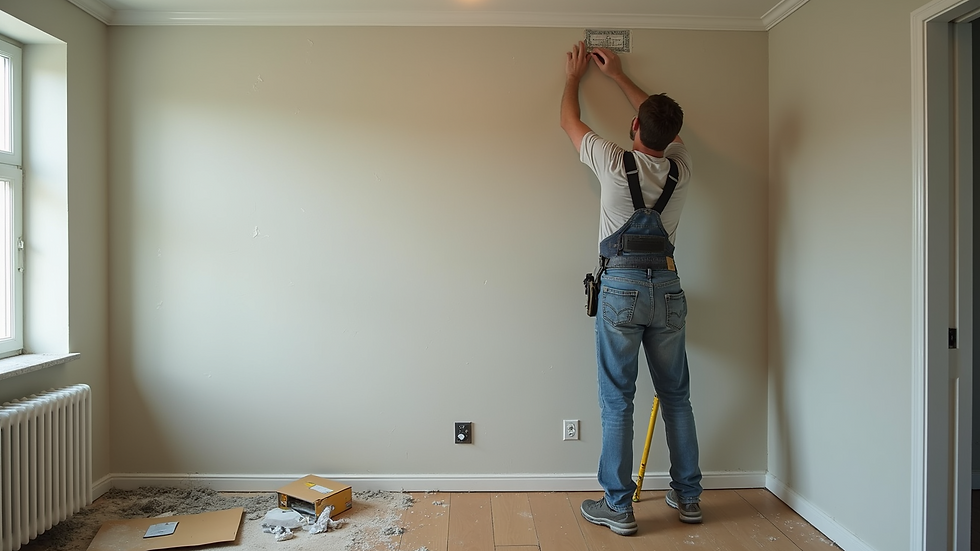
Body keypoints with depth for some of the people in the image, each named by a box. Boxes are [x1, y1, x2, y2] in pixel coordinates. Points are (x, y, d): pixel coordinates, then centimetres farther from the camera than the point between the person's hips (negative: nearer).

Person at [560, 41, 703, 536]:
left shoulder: (614, 163, -5)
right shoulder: (680, 166, 6)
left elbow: (569, 121, 12)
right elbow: (666, 123, 27)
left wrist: (575, 76, 31)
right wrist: (617, 75, 34)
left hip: (621, 287, -4)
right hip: (667, 288, 4)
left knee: (616, 401, 2)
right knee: (676, 396, 14)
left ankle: (618, 506, 10)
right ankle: (688, 496, 26)